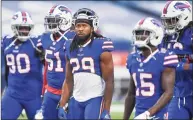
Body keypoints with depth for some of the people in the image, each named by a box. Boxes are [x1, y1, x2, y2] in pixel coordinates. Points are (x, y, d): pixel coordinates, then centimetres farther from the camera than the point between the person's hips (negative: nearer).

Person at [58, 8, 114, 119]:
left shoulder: (101, 47, -9)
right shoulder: (72, 48, 11)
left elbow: (109, 81, -9)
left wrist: (106, 110, -14)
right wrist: (62, 106, 9)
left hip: (95, 99, -6)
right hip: (76, 101, 6)